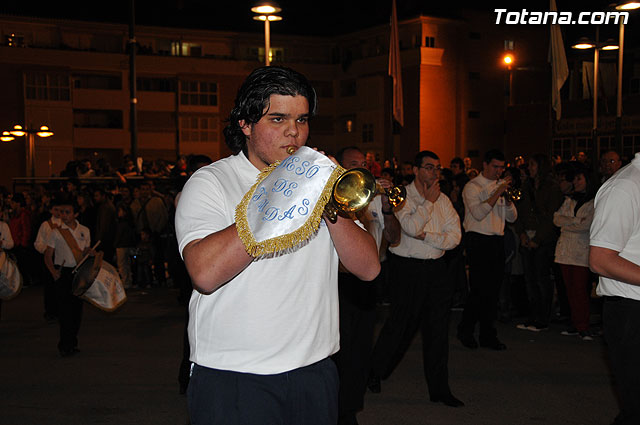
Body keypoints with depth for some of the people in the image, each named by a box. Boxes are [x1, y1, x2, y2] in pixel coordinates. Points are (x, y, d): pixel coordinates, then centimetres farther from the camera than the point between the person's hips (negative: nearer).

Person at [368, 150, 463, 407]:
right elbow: (411, 227, -22)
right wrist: (428, 200, -13)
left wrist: (426, 235, -12)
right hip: (409, 269, -5)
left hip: (436, 269, 5)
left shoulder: (443, 200, 10)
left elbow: (454, 237, 2)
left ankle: (439, 389, 16)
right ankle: (376, 371, 29)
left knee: (438, 330, 6)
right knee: (401, 325, 4)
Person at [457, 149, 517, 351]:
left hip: (498, 241, 6)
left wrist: (507, 196, -5)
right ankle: (465, 330, 9)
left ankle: (488, 335, 14)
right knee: (479, 289, -8)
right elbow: (478, 213, -18)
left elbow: (512, 217, 12)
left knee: (493, 290, 7)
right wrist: (498, 193, -19)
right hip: (478, 241, -6)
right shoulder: (472, 187, -3)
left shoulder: (501, 185, 16)